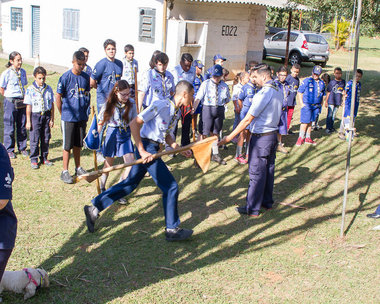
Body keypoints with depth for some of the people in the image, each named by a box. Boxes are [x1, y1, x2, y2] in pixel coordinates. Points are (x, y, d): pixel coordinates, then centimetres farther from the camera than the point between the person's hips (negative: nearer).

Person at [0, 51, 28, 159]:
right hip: (10, 102, -5)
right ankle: (9, 150, 13)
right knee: (9, 127, 2)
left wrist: (24, 98, 8)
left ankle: (22, 148, 22)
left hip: (22, 102, 5)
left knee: (22, 126, 9)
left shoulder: (23, 72, 7)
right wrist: (10, 99, -3)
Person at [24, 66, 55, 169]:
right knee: (34, 139, 0)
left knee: (46, 138, 8)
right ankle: (34, 160, 9)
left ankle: (44, 158, 21)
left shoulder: (48, 88, 3)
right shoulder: (30, 89, -5)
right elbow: (28, 106, -3)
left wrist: (52, 119, 7)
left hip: (46, 115, 3)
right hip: (35, 115, -3)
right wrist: (28, 121, -4)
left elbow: (52, 104, 9)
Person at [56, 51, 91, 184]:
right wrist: (63, 114, 1)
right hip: (68, 118, -4)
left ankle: (78, 168, 27)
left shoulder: (86, 77, 3)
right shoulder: (65, 77, -10)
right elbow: (58, 97, -5)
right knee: (67, 145, 1)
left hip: (82, 117, 4)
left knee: (78, 144, 15)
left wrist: (85, 111, 13)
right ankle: (65, 171, 9)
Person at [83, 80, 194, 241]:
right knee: (171, 187, -5)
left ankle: (94, 208, 24)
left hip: (154, 149, 10)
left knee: (131, 183, 16)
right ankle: (172, 230, 7)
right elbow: (134, 124, -20)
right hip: (147, 149, -10)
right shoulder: (161, 104, -17)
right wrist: (142, 151, -22)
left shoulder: (176, 111, 11)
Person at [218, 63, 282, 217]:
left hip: (261, 137, -9)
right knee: (269, 170, 17)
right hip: (273, 134, 9)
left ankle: (252, 209, 6)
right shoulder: (278, 91, 6)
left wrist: (229, 137, -17)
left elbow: (247, 120, -21)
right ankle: (267, 202, 30)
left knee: (256, 173, -1)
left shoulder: (264, 93, -21)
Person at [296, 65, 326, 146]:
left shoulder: (322, 83, 11)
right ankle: (301, 138, 5)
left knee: (310, 122, 12)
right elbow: (300, 92, -3)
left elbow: (323, 95, 20)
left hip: (316, 106, 5)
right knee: (305, 122, -6)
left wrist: (320, 104, 12)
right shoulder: (307, 81, -4)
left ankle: (308, 138, 20)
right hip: (307, 105, -5)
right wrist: (301, 103, -8)